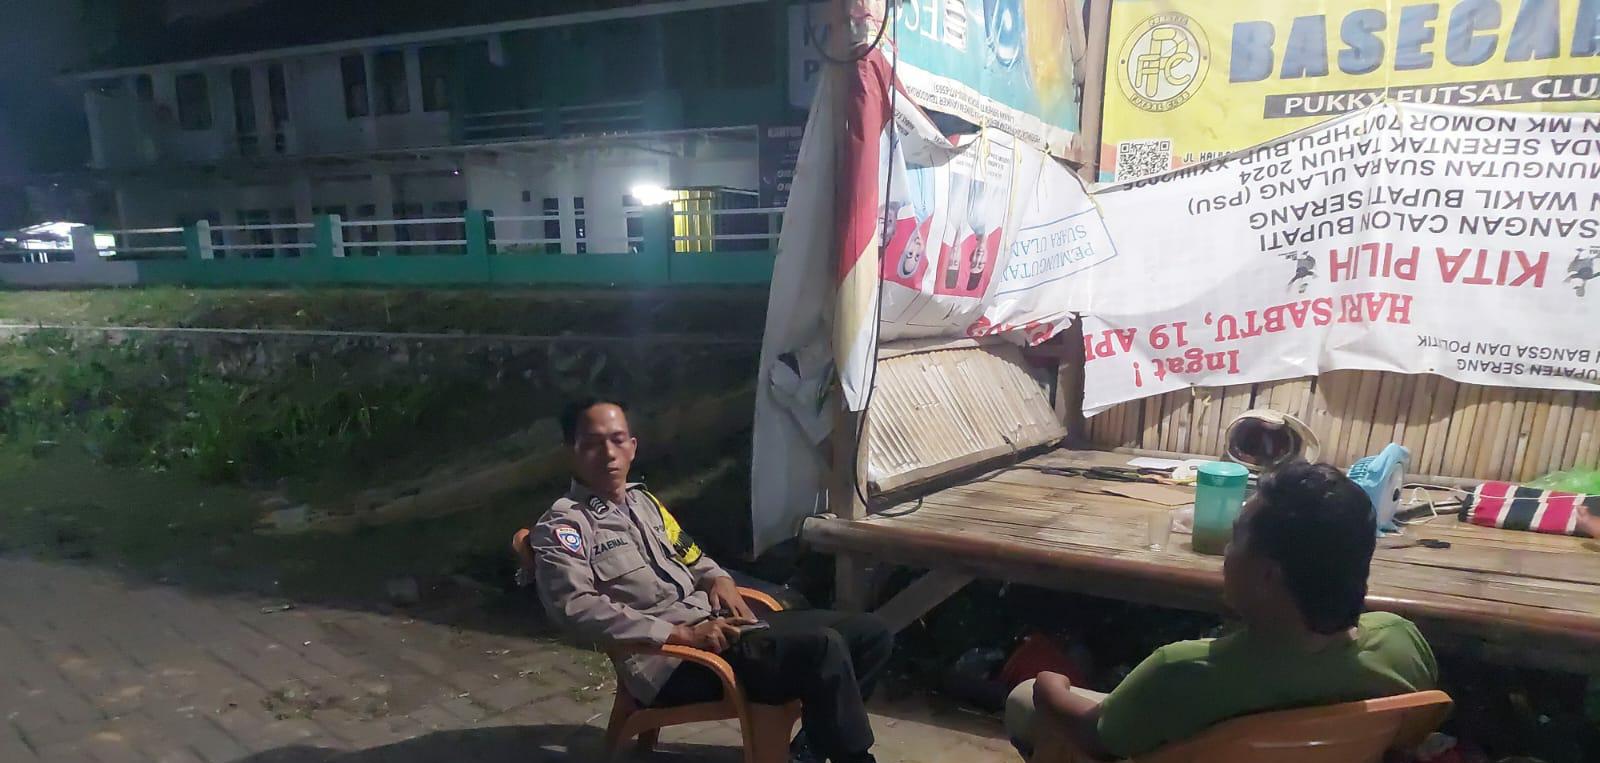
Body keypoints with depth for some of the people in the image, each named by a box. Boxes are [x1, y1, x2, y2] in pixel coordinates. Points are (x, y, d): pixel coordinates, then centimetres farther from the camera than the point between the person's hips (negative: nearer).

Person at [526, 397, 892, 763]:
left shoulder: (643, 500, 19)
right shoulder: (562, 527, -6)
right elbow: (578, 608, -21)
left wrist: (719, 579, 4)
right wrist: (681, 633, -25)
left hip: (716, 622, 9)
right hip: (672, 662, -8)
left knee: (870, 632, 2)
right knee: (823, 648, -27)